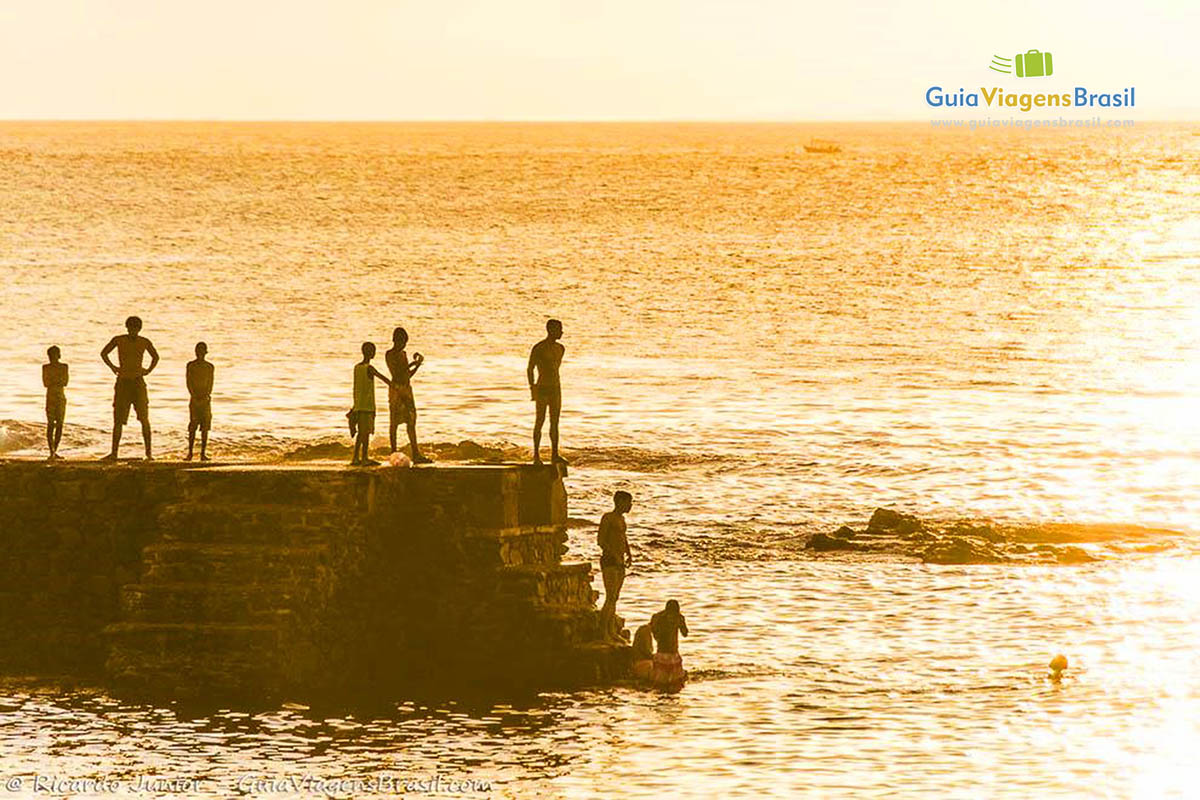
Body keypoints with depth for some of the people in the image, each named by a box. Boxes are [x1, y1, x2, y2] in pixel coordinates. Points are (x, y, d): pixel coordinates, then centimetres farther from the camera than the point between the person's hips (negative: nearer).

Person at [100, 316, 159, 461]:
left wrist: (149, 370, 10)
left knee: (144, 419, -10)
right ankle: (114, 453, 5)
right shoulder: (118, 340, 2)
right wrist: (113, 367, 7)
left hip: (138, 382, 0)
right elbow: (103, 353, 17)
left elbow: (155, 356, 24)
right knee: (118, 420, -1)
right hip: (123, 382, 0)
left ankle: (148, 453, -7)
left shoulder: (144, 342, 5)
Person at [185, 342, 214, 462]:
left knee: (205, 427, -2)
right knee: (192, 427, -5)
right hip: (194, 398, -1)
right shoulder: (191, 365, 4)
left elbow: (210, 383, 4)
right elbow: (189, 383, -1)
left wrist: (207, 396, -12)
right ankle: (190, 452, -1)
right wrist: (194, 397, -13)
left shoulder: (209, 366, 8)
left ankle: (203, 453, 0)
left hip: (205, 399, 1)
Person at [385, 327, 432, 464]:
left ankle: (416, 455, 0)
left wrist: (418, 365, 8)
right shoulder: (389, 354, -4)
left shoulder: (403, 354, 18)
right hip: (396, 388, -7)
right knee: (394, 422, -4)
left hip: (407, 388, 7)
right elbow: (396, 372, -15)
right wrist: (411, 364, -12)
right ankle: (393, 454, -1)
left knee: (411, 422, 3)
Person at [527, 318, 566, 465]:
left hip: (556, 388, 6)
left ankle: (555, 455, 8)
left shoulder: (560, 348, 11)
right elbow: (530, 369, -9)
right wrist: (532, 388, -15)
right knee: (540, 421, -3)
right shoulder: (538, 348, -10)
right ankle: (536, 455, 1)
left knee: (555, 422, 5)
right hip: (542, 389, -6)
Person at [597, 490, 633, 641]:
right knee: (610, 598, -12)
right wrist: (615, 556, -21)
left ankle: (612, 631, 14)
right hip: (609, 561, -9)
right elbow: (600, 540, -17)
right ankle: (603, 631, -11)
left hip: (619, 562, 9)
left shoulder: (621, 519, 16)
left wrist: (629, 554, 14)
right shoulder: (608, 518, -10)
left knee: (615, 598, 10)